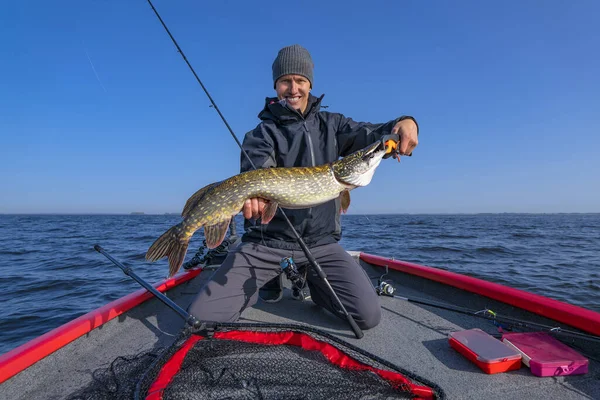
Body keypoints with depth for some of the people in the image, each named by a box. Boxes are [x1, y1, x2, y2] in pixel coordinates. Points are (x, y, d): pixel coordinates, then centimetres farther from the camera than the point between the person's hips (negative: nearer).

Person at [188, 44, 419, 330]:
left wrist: (404, 123, -23)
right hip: (266, 243, -1)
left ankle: (310, 281, 15)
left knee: (368, 316, -14)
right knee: (202, 315, -11)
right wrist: (251, 194, -38)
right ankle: (270, 280, 16)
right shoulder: (260, 134, 3)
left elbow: (370, 135, -1)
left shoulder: (332, 124, 12)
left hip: (321, 243, 2)